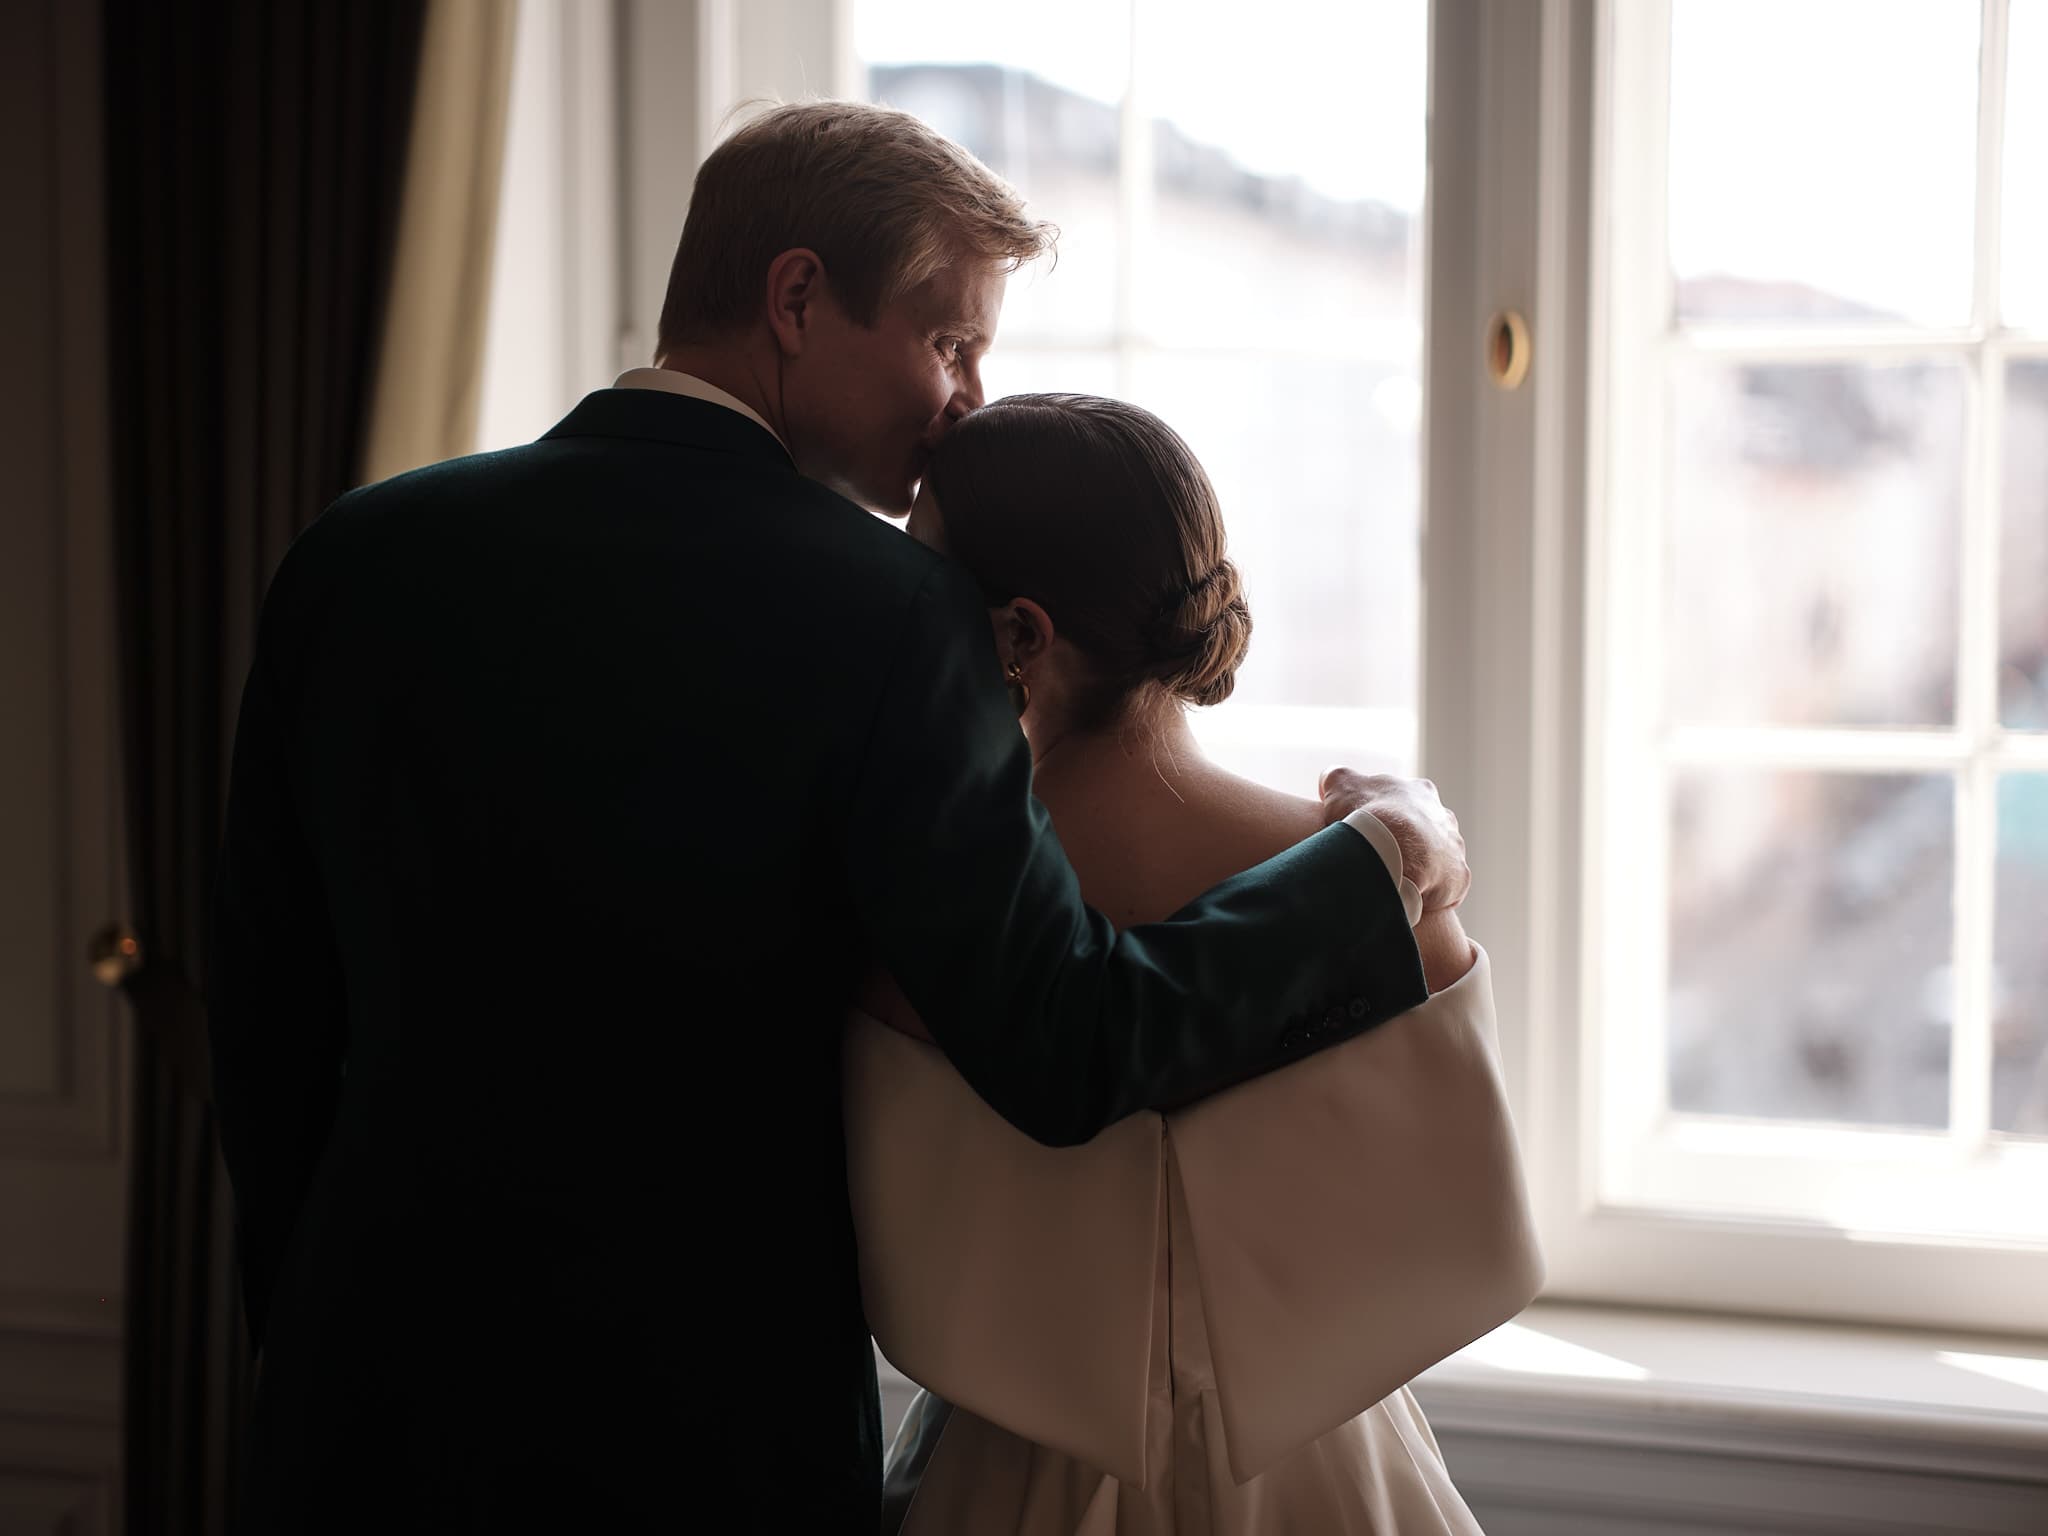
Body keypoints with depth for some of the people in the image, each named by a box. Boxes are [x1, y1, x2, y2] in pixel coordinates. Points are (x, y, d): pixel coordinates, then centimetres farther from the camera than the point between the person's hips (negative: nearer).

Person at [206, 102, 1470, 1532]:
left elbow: (266, 1025, 4)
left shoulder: (356, 554, -1)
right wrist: (1382, 857, -5)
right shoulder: (884, 610, -16)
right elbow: (1068, 1051, -18)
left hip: (374, 1404, 4)